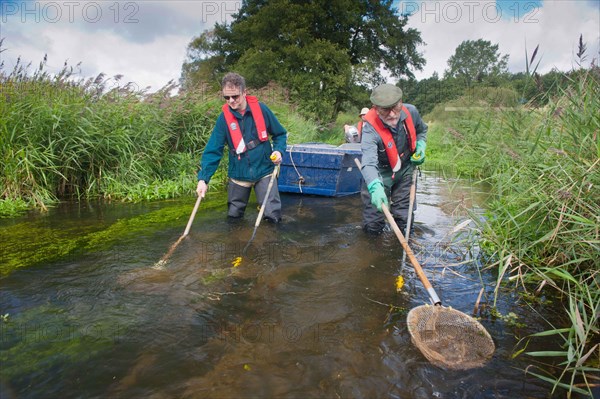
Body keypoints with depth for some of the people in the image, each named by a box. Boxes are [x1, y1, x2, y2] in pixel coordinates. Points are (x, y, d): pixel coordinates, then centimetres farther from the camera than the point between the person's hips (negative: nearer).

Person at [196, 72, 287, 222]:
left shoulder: (261, 109, -8)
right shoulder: (224, 118, -8)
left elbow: (280, 134, 4)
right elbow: (212, 151, -10)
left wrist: (278, 150, -15)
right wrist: (203, 178, -19)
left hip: (264, 172, -1)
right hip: (238, 175, 1)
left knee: (273, 216, -5)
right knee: (233, 216, 13)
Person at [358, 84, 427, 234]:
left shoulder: (411, 112, -14)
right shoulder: (370, 130, -30)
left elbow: (422, 130, 12)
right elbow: (368, 163, -46)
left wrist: (421, 146, -8)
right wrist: (375, 188, -64)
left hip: (405, 171, 4)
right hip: (381, 174, -3)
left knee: (405, 223, 5)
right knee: (373, 227, 1)